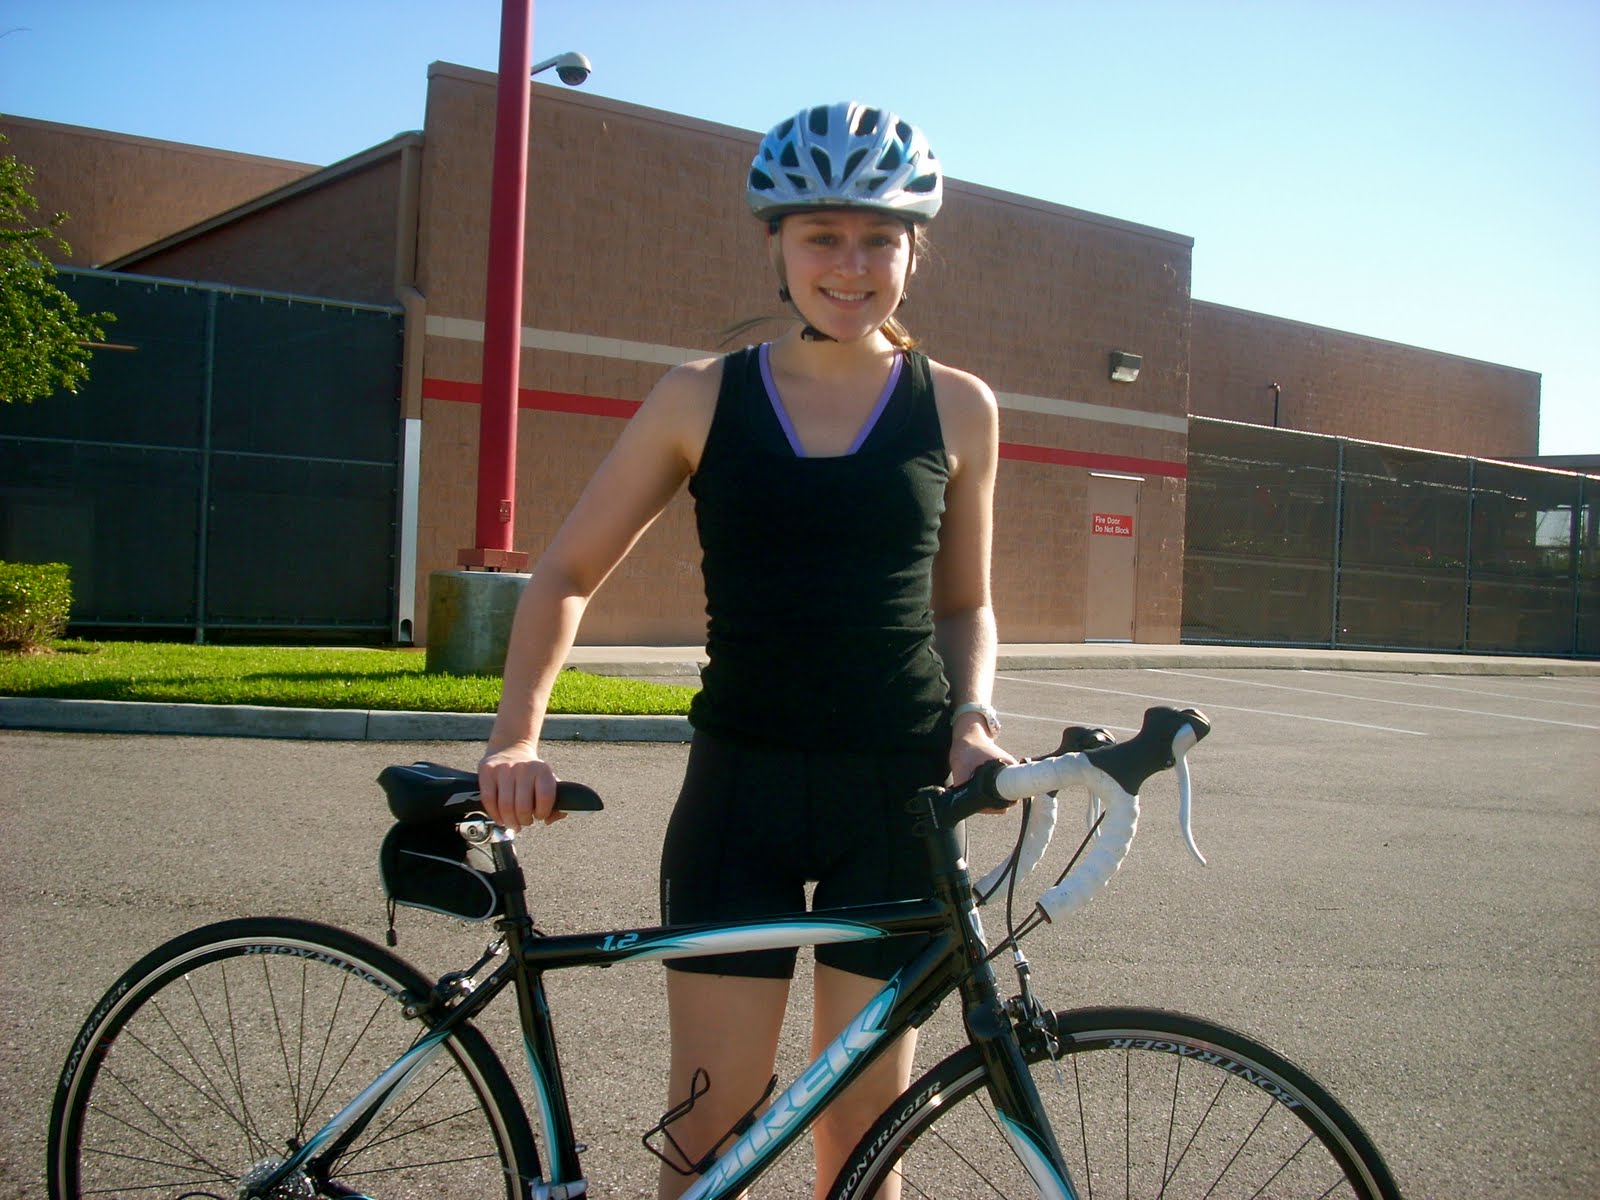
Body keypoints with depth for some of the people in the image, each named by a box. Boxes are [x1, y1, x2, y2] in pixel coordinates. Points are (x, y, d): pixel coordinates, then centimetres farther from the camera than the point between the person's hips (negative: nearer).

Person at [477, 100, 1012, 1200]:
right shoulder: (701, 399, 1)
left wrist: (973, 715, -4)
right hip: (743, 785, 0)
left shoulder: (956, 408, 3)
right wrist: (519, 732, -8)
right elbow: (567, 576, 5)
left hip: (898, 791, 1)